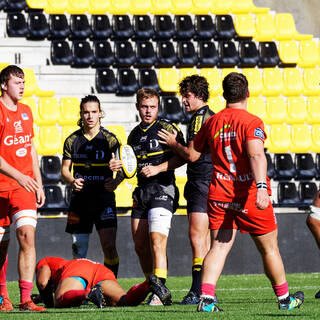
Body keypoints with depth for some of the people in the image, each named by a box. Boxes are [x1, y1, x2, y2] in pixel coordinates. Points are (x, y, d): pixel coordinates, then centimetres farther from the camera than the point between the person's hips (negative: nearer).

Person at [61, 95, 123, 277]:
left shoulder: (109, 139, 1)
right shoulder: (72, 140, 8)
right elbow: (65, 169, 13)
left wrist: (116, 181, -24)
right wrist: (72, 181, -9)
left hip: (104, 196, -2)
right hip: (80, 197, 2)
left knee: (109, 245, -12)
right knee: (79, 247, 3)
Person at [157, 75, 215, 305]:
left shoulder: (200, 118, -13)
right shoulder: (210, 117, 19)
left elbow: (192, 155, -17)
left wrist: (173, 143, 0)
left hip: (202, 182, -11)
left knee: (197, 237, -13)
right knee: (204, 240, 11)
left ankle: (198, 292, -17)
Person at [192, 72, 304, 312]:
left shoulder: (212, 123, 5)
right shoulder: (251, 122, -11)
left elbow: (194, 149, 19)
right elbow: (256, 155, -26)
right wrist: (261, 187, -37)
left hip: (219, 195, 4)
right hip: (248, 194, -4)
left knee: (219, 246, 0)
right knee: (269, 248, 12)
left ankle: (206, 298, -19)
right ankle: (284, 299, 24)